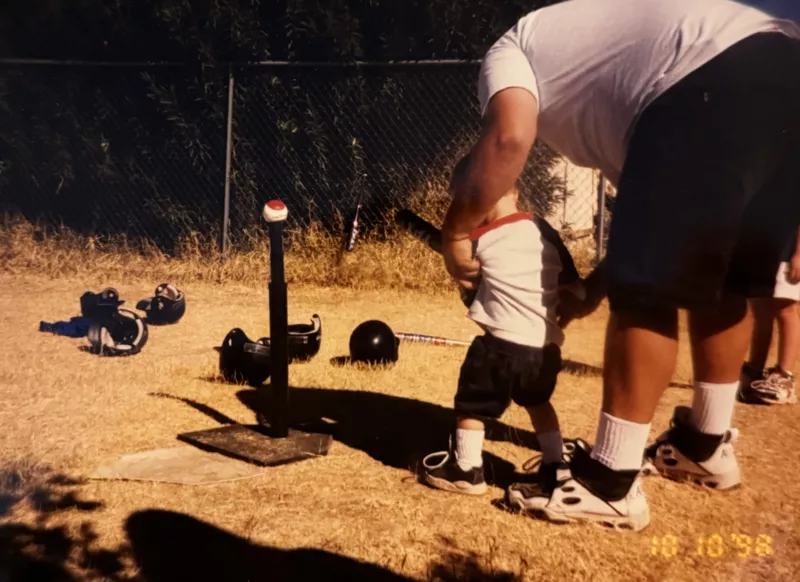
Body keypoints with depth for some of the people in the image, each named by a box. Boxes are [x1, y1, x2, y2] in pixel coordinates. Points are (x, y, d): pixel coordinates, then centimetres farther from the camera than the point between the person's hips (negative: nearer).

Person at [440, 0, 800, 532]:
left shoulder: (511, 51, 18)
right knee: (723, 281, 20)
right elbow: (655, 193, 31)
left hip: (711, 86, -9)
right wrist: (601, 280, 31)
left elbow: (509, 138, -8)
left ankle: (612, 484, 5)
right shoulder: (601, 60, 37)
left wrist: (456, 231, 2)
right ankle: (707, 445, 35)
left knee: (646, 293, -4)